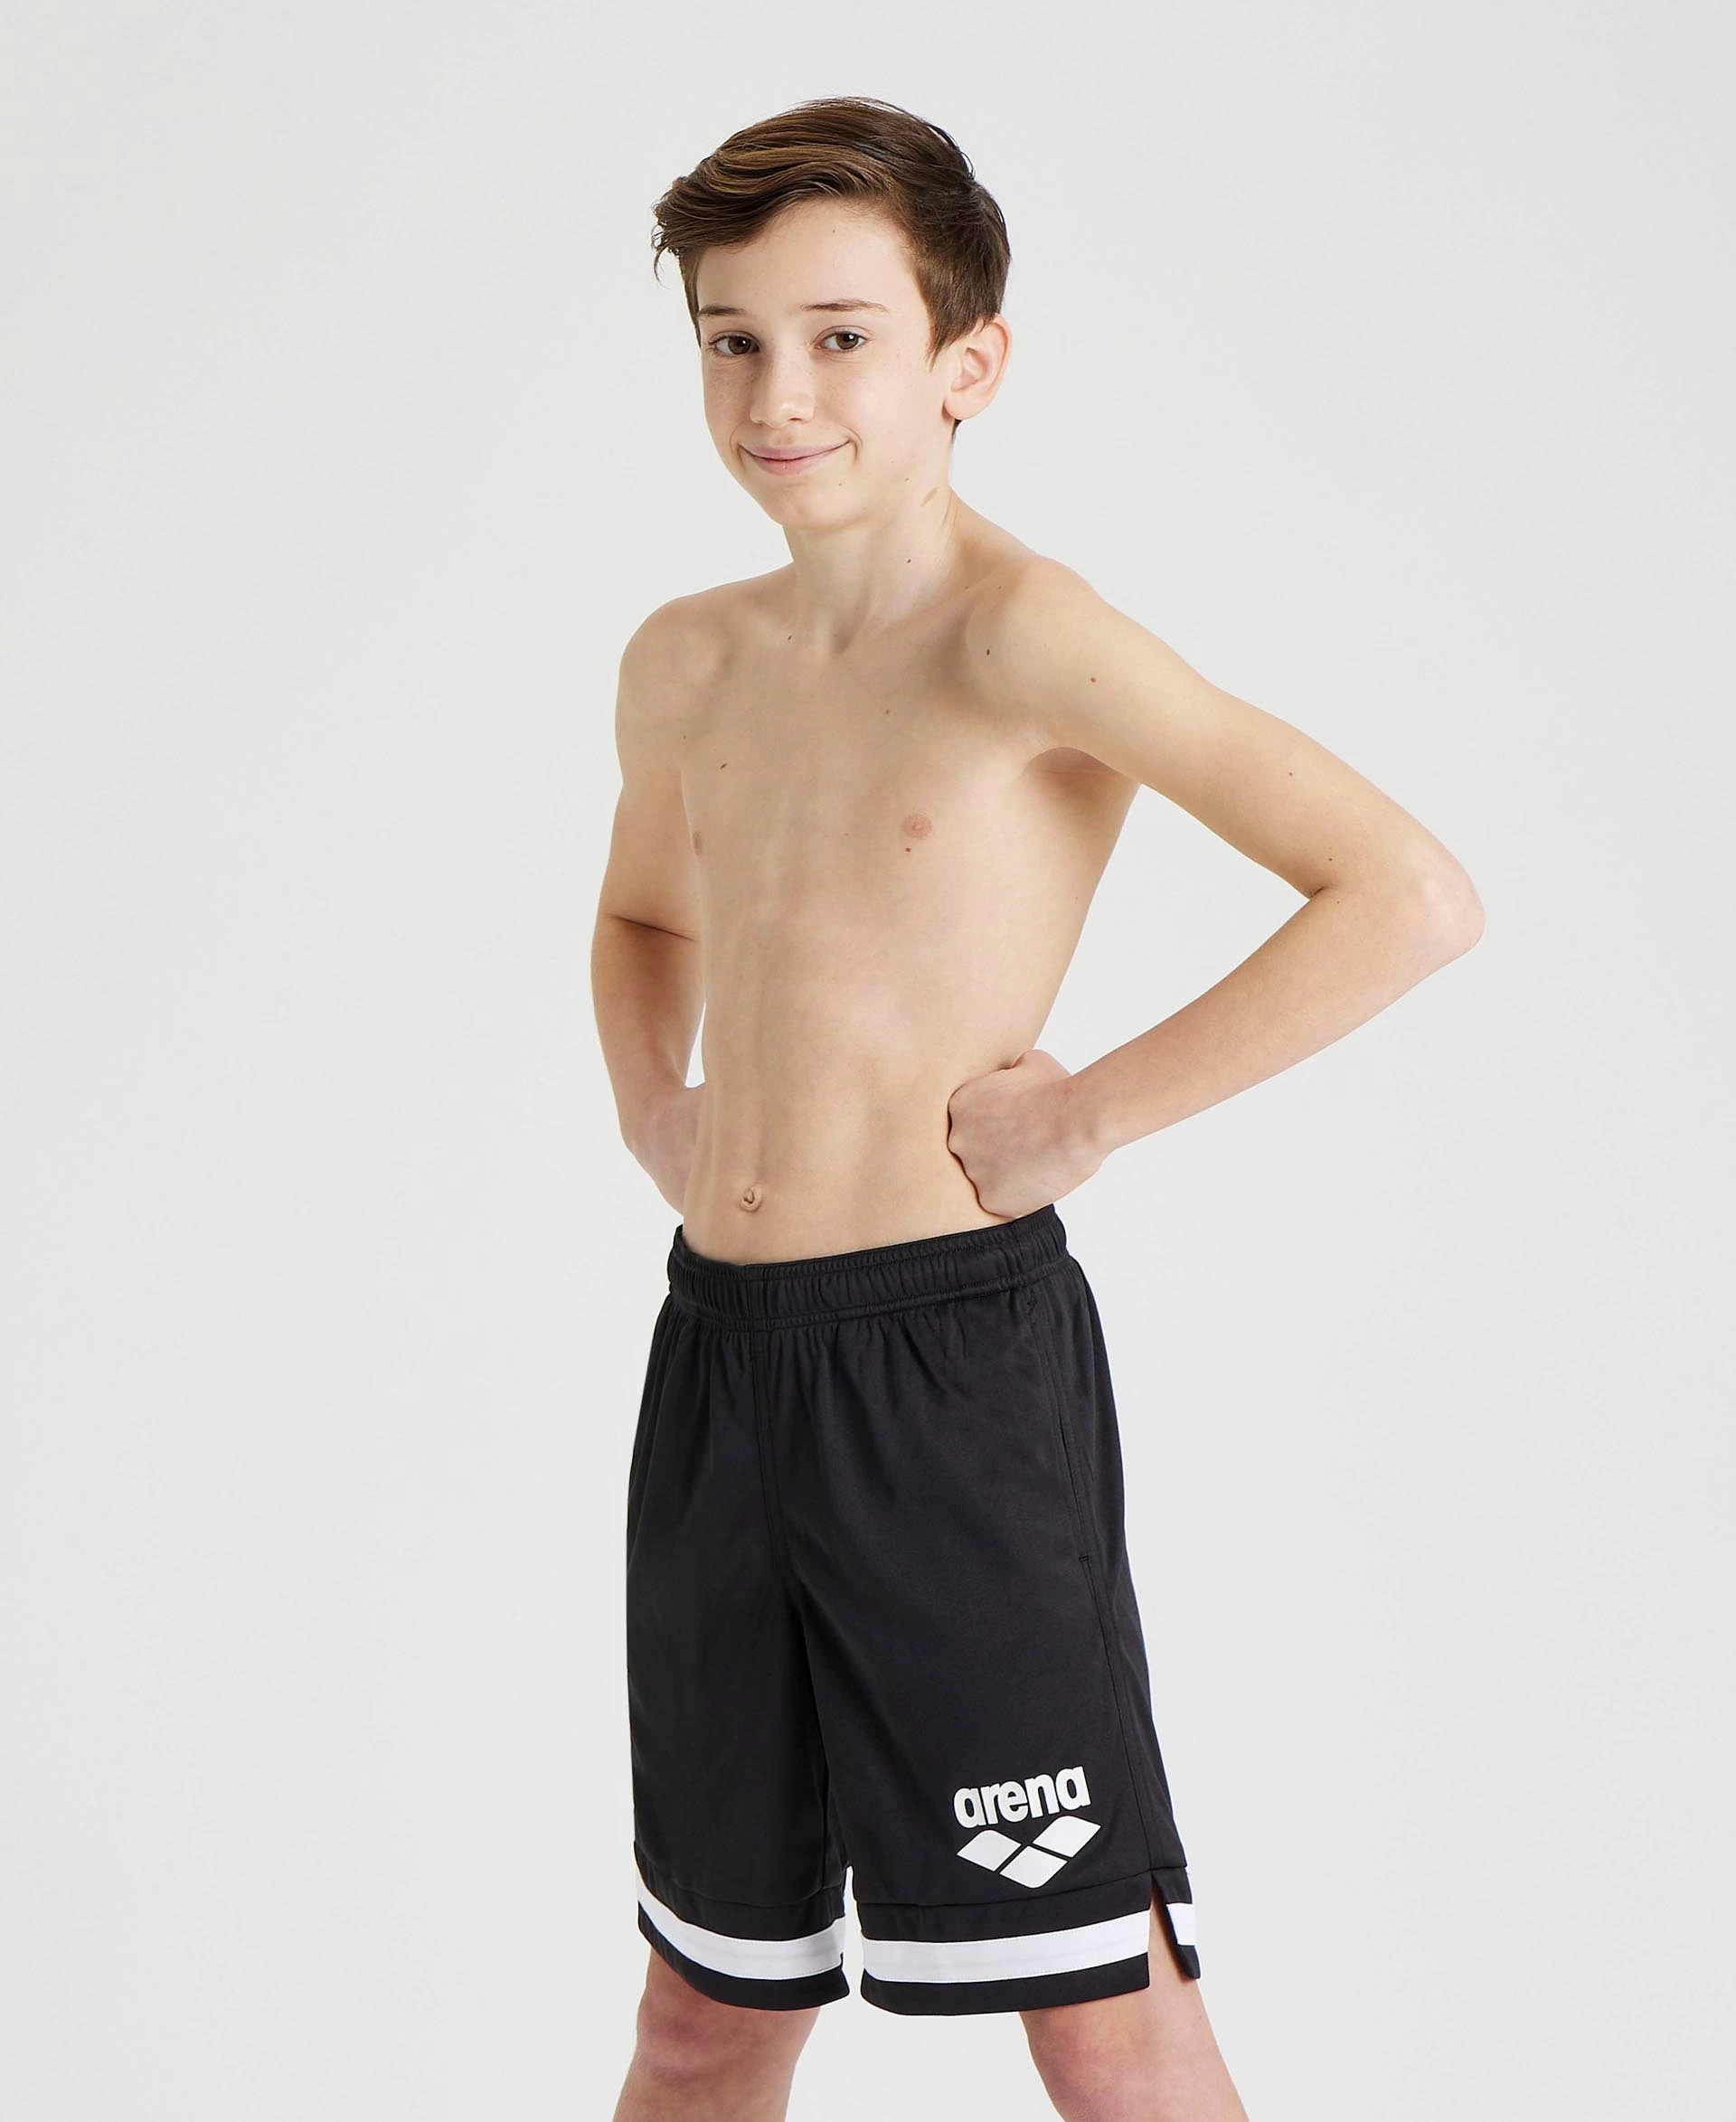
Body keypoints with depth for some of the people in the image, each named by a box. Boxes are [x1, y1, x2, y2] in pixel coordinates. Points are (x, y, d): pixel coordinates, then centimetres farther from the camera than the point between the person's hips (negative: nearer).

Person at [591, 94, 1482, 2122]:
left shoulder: (1023, 636, -12)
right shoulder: (687, 664, 9)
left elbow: (1410, 894, -19)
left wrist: (1094, 1110, -15)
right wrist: (656, 1114, 13)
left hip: (953, 1351, -6)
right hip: (717, 1354, 6)